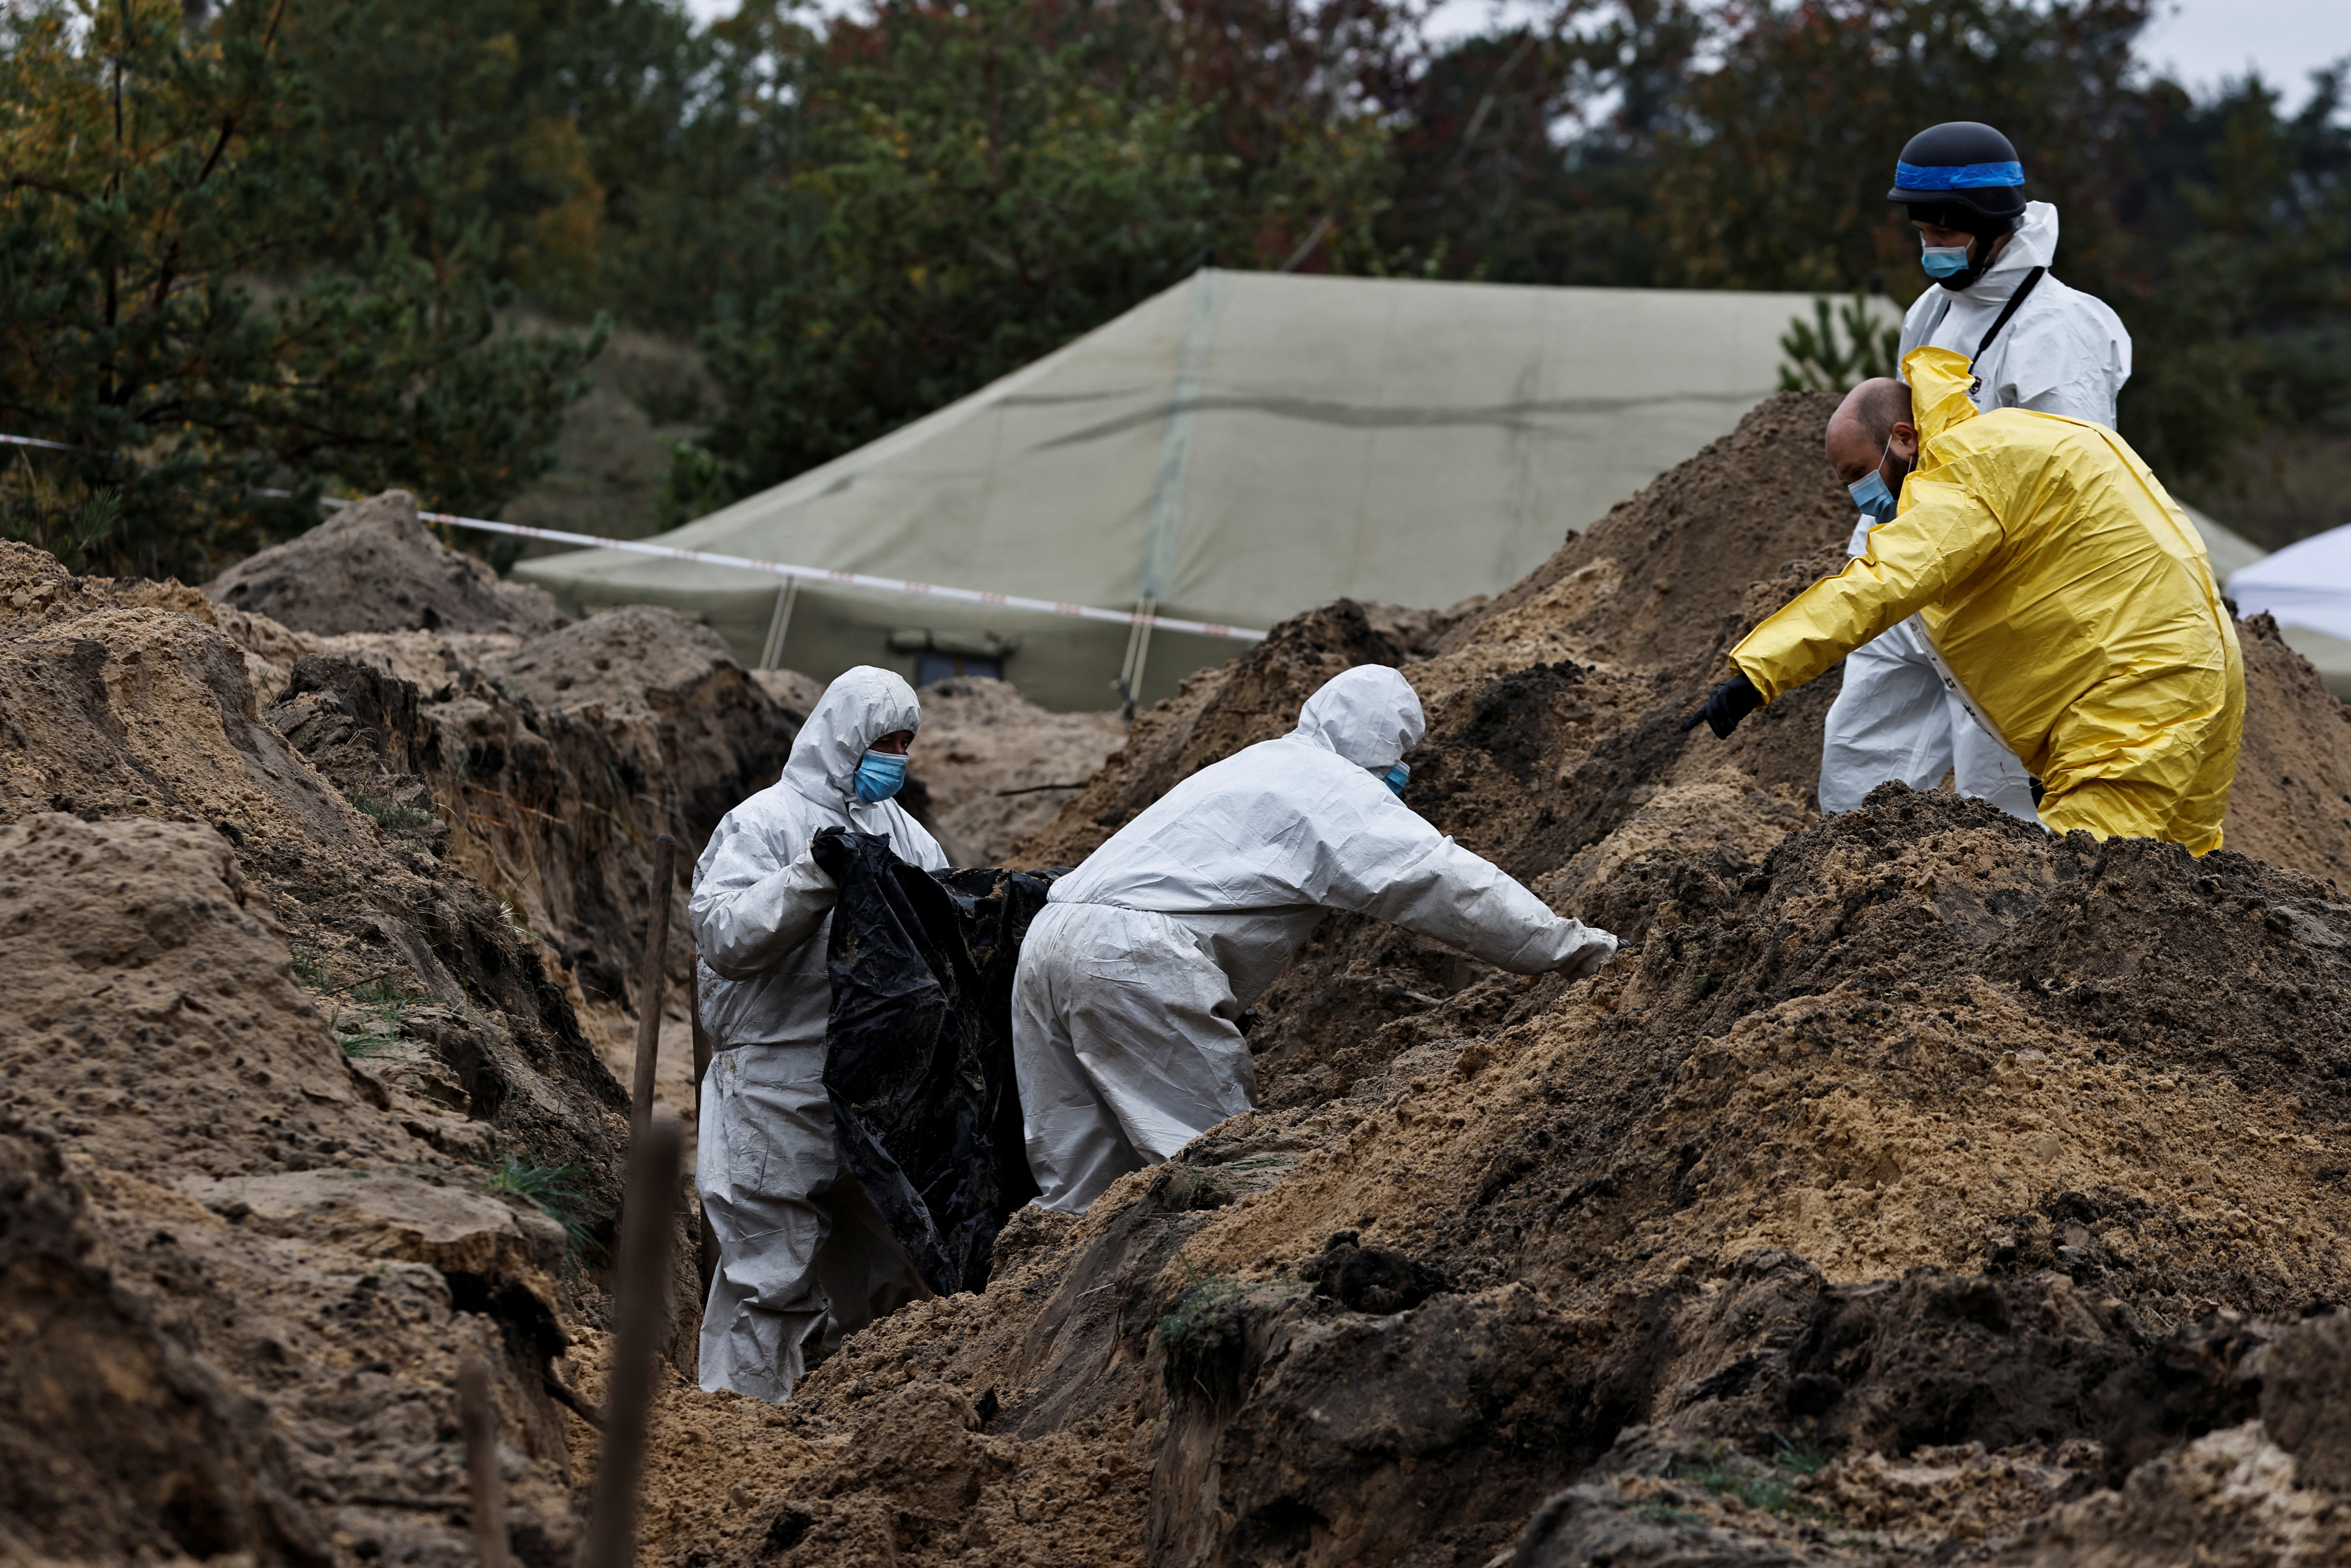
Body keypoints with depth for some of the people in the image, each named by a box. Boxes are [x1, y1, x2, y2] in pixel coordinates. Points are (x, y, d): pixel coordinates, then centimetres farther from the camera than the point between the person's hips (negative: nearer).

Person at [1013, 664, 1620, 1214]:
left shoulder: (1258, 764, 30)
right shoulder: (1332, 785, 2)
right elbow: (1444, 880, -2)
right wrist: (1570, 945, 4)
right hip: (1132, 961, -9)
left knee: (1080, 1191, 9)